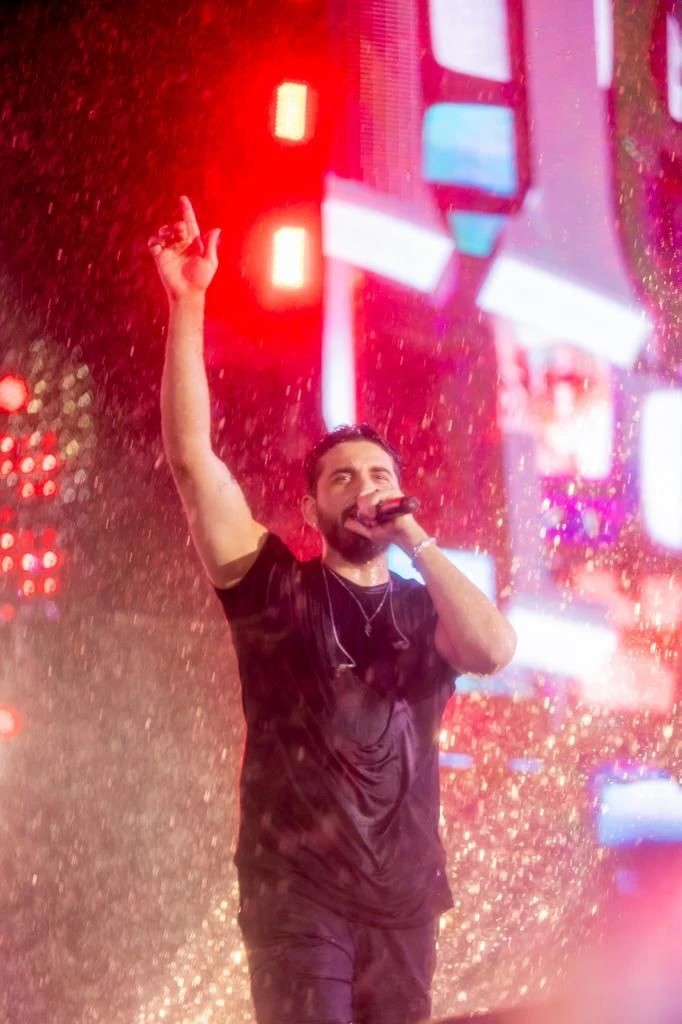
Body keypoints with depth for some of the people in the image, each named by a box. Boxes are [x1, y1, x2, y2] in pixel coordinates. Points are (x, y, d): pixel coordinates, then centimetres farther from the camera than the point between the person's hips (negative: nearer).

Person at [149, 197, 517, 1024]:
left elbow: (495, 650, -15)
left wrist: (413, 537, -8)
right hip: (296, 899, -3)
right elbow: (191, 456, -8)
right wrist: (188, 304, -15)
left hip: (403, 898, 3)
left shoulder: (426, 612, 9)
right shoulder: (275, 587, 3)